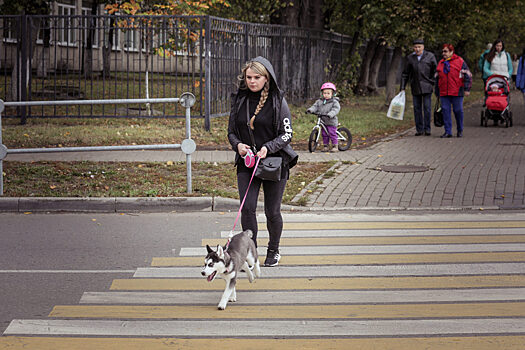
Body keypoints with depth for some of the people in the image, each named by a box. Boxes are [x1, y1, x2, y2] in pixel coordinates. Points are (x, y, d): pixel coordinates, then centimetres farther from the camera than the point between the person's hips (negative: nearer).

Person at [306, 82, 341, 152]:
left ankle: (335, 146, 1)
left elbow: (335, 109, -20)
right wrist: (310, 110, -20)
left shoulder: (334, 102, -7)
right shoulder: (319, 101, 10)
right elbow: (315, 106, 2)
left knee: (332, 134, -7)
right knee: (324, 134, 9)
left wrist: (330, 114, -38)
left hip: (331, 122, -6)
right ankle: (326, 146, 21)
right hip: (323, 122, 6)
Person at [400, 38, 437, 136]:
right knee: (417, 108, 3)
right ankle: (419, 129, 9)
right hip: (415, 87, 3)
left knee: (427, 108, -5)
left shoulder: (430, 56, 0)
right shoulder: (410, 58, 6)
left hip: (427, 87, -2)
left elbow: (436, 71, 4)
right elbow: (405, 74, 10)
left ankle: (427, 129, 1)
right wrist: (402, 88, 6)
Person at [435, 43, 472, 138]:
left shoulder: (460, 62, 1)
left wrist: (467, 89, -6)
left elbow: (467, 76, 0)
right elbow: (437, 79, 22)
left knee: (458, 111, 1)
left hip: (456, 92, -4)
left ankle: (460, 131, 15)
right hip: (444, 93, 4)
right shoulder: (440, 63, 15)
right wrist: (437, 93, 21)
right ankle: (448, 131, 4)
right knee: (445, 111, 0)